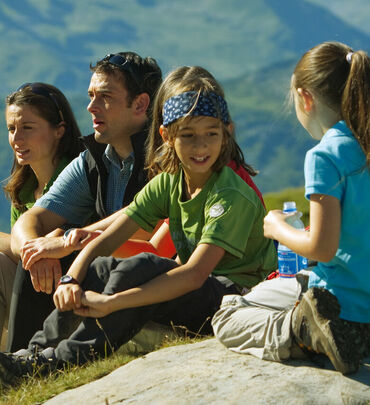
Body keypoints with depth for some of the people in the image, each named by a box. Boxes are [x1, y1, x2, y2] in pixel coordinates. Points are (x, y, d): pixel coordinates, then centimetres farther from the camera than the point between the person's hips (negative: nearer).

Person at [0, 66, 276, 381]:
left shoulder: (232, 196, -19)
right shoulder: (167, 184, 4)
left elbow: (194, 274, -30)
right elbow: (105, 241, -1)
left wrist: (112, 302, -34)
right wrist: (70, 280, -22)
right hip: (192, 293, 8)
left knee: (140, 268, -29)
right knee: (101, 268, -10)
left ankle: (68, 359, -26)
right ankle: (41, 350, -11)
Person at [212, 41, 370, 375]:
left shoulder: (324, 157, -18)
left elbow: (322, 248, -21)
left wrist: (277, 228, -3)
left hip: (342, 299, -8)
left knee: (226, 321, 5)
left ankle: (299, 329, -20)